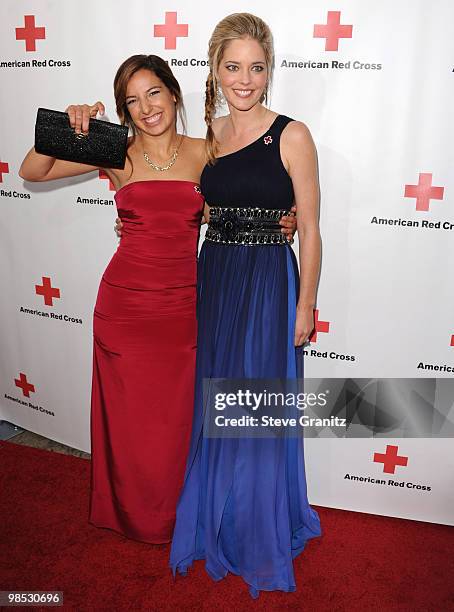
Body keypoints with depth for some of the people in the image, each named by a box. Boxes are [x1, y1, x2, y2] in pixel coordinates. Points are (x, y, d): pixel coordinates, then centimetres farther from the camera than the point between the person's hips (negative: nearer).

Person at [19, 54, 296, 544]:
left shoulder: (204, 153, 4)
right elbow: (31, 172, 1)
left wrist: (279, 217, -5)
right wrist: (66, 130, -14)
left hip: (182, 306, 1)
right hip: (125, 304, 0)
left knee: (176, 418, 11)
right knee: (130, 417, 12)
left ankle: (172, 515, 39)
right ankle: (132, 517, 39)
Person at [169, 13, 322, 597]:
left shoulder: (292, 136, -7)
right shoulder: (207, 136, 8)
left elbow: (309, 230, -7)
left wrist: (305, 306, -8)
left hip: (269, 284, -5)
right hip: (213, 280, 5)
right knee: (213, 406, 16)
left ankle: (262, 532, 32)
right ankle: (214, 522, 40)